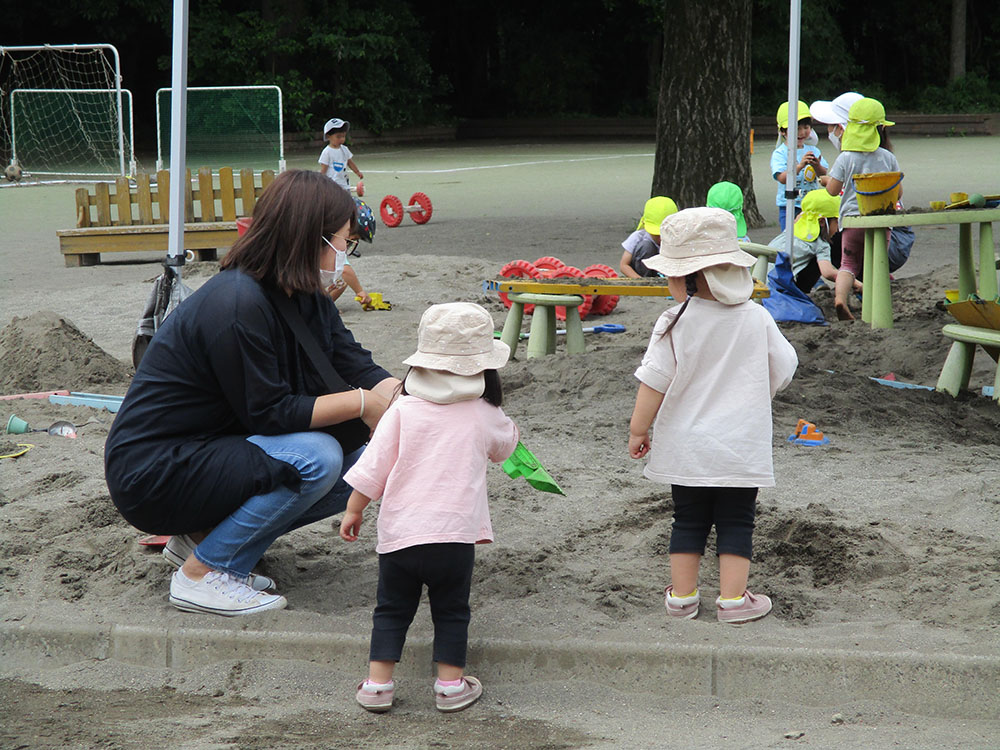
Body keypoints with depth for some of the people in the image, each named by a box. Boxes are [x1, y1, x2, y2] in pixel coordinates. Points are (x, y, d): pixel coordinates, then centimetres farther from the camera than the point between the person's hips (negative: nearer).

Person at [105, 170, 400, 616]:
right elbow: (268, 413, -22)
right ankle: (201, 572, -13)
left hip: (210, 451, 10)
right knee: (317, 458, -25)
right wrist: (362, 402, -20)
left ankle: (203, 537, 7)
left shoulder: (306, 300, 5)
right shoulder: (238, 306, -25)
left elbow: (356, 365, 1)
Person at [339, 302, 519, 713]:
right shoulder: (485, 416, 0)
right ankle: (451, 685, 12)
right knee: (451, 613, 14)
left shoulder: (402, 410, -3)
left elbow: (372, 468, -1)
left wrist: (353, 510, 11)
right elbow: (504, 446, 23)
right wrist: (509, 429, 44)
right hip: (455, 532, -1)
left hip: (399, 531, 1)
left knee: (391, 610, 13)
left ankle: (377, 683, 9)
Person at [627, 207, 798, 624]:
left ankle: (682, 595, 16)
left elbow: (654, 381, -10)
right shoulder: (757, 319, -4)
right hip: (742, 448, 0)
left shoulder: (675, 324, -11)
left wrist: (638, 429, 1)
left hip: (686, 449, 0)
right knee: (736, 523, 8)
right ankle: (733, 598, 6)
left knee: (688, 521, 12)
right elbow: (783, 371, 5)